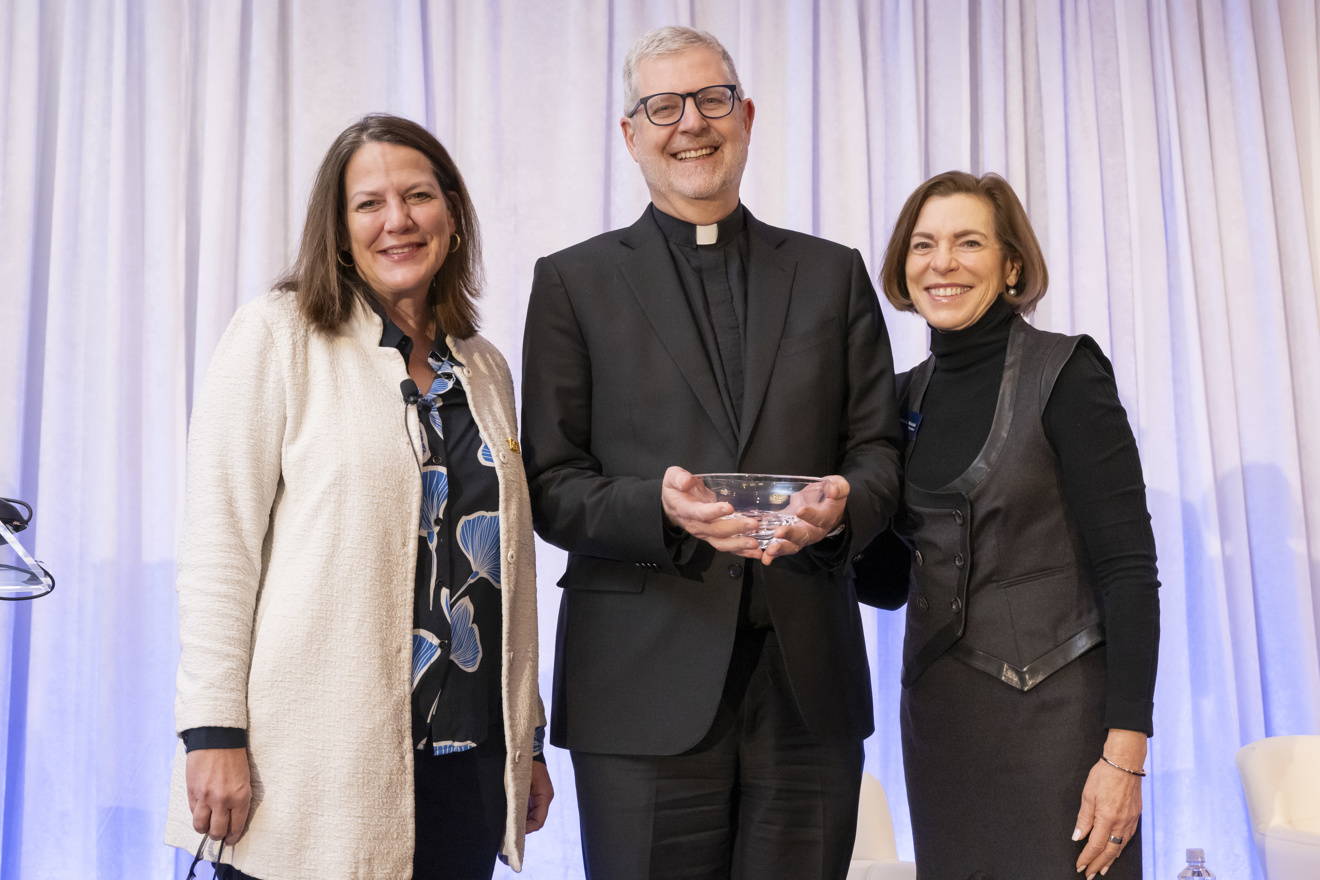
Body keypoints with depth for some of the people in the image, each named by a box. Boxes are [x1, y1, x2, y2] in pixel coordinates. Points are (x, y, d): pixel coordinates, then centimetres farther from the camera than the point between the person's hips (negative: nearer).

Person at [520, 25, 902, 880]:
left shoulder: (834, 274, 14)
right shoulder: (574, 282, 7)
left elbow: (880, 451, 10)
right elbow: (551, 487, 2)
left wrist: (841, 506, -13)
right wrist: (659, 507, -18)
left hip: (807, 680, 2)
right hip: (646, 686, -2)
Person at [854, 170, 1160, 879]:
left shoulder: (1065, 374, -9)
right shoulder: (907, 395, 8)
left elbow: (1127, 568, -13)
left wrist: (1124, 752, -19)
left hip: (1052, 714, -5)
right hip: (937, 716, 5)